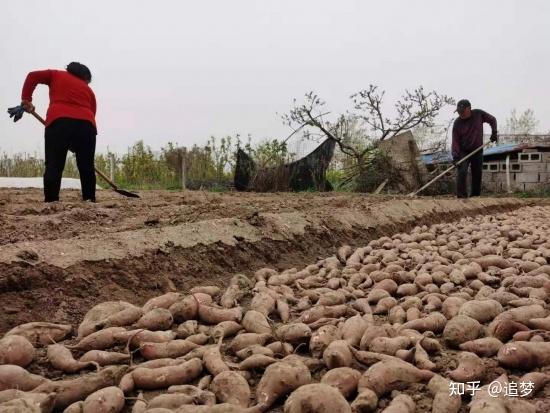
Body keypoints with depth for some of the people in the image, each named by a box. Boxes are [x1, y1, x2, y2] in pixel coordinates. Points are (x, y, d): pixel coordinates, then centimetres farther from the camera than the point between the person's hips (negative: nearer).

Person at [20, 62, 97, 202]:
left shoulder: (57, 75, 26)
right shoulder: (88, 90, 28)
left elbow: (33, 76, 13)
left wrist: (26, 100, 15)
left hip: (59, 122, -1)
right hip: (86, 124, 2)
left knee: (54, 165, -3)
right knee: (87, 167, 7)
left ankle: (51, 202, -11)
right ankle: (90, 201, 4)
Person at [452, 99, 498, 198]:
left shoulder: (478, 114, -6)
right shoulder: (457, 123, -10)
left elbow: (492, 120, 10)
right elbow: (455, 140, -12)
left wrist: (494, 132, -2)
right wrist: (455, 153, -25)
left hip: (478, 151, 2)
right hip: (463, 152, -2)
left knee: (477, 174, 6)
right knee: (461, 172, -19)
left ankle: (475, 196, 17)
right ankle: (461, 196, -16)